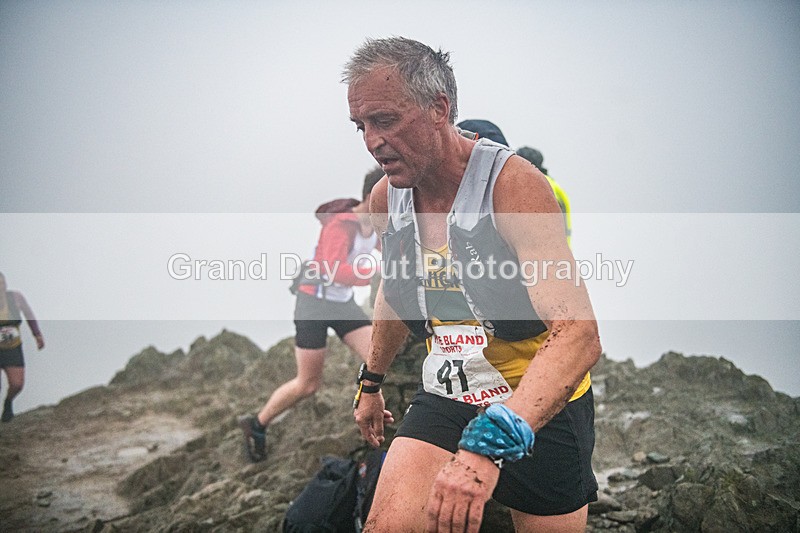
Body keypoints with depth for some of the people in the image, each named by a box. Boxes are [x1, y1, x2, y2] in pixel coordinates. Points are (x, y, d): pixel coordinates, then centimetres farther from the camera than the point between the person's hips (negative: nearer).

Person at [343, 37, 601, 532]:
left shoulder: (514, 184, -24)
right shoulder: (386, 198, -3)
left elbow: (579, 336, -35)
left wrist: (492, 441, -48)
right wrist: (372, 382, 28)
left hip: (542, 405, -4)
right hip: (446, 397, 4)